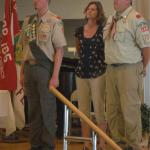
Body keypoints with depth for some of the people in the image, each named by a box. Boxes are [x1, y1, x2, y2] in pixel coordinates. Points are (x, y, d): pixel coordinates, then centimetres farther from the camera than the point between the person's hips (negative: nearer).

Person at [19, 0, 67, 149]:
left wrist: (55, 76, -13)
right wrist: (22, 72, 11)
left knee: (47, 109, 1)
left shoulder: (54, 21, -8)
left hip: (45, 67, -5)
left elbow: (60, 50, -9)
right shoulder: (28, 21, 9)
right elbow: (25, 48, 14)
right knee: (33, 109, 11)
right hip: (29, 67, 5)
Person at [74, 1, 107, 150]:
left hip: (98, 73, -4)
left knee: (99, 109, -3)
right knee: (83, 111, 6)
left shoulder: (103, 30, -3)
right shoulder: (79, 31, 9)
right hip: (81, 72, 4)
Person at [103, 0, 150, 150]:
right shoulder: (111, 19, 13)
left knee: (130, 109, -4)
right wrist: (110, 66, 18)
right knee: (112, 109, 13)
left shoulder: (136, 18, -13)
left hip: (129, 69, -8)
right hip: (111, 69, 8)